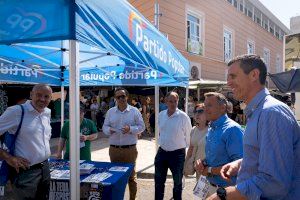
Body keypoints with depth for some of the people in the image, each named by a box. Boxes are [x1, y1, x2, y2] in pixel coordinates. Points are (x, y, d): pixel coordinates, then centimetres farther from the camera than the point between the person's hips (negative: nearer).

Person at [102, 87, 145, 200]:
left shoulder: (134, 111, -1)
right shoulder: (110, 112, 8)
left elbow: (141, 127, -1)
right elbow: (105, 127, 10)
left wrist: (130, 129, -18)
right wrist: (109, 130, -13)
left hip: (130, 149, -3)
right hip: (114, 149, 3)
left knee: (131, 176, 7)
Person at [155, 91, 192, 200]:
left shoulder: (183, 116, -15)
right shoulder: (161, 115, 0)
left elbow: (189, 136, -6)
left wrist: (180, 146, 2)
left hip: (177, 154, -4)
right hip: (162, 152, 4)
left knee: (177, 182, 16)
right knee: (158, 181, 17)